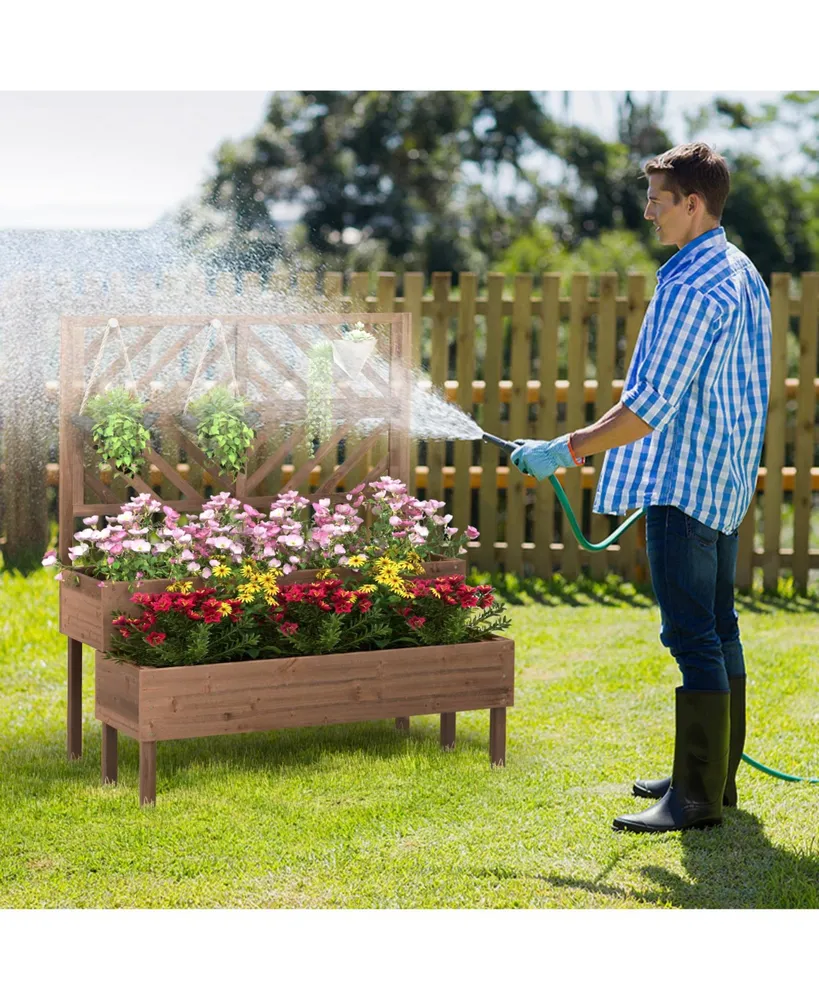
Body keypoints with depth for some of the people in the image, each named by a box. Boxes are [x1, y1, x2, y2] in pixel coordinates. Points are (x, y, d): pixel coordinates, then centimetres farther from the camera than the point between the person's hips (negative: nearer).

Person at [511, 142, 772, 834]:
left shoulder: (692, 287, -19)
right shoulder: (743, 274, 14)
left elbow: (653, 402, -22)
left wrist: (568, 450, -17)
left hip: (683, 480, -11)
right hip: (725, 478, 11)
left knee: (691, 635, -8)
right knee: (717, 628, 15)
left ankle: (698, 798, -4)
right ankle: (717, 775, 24)